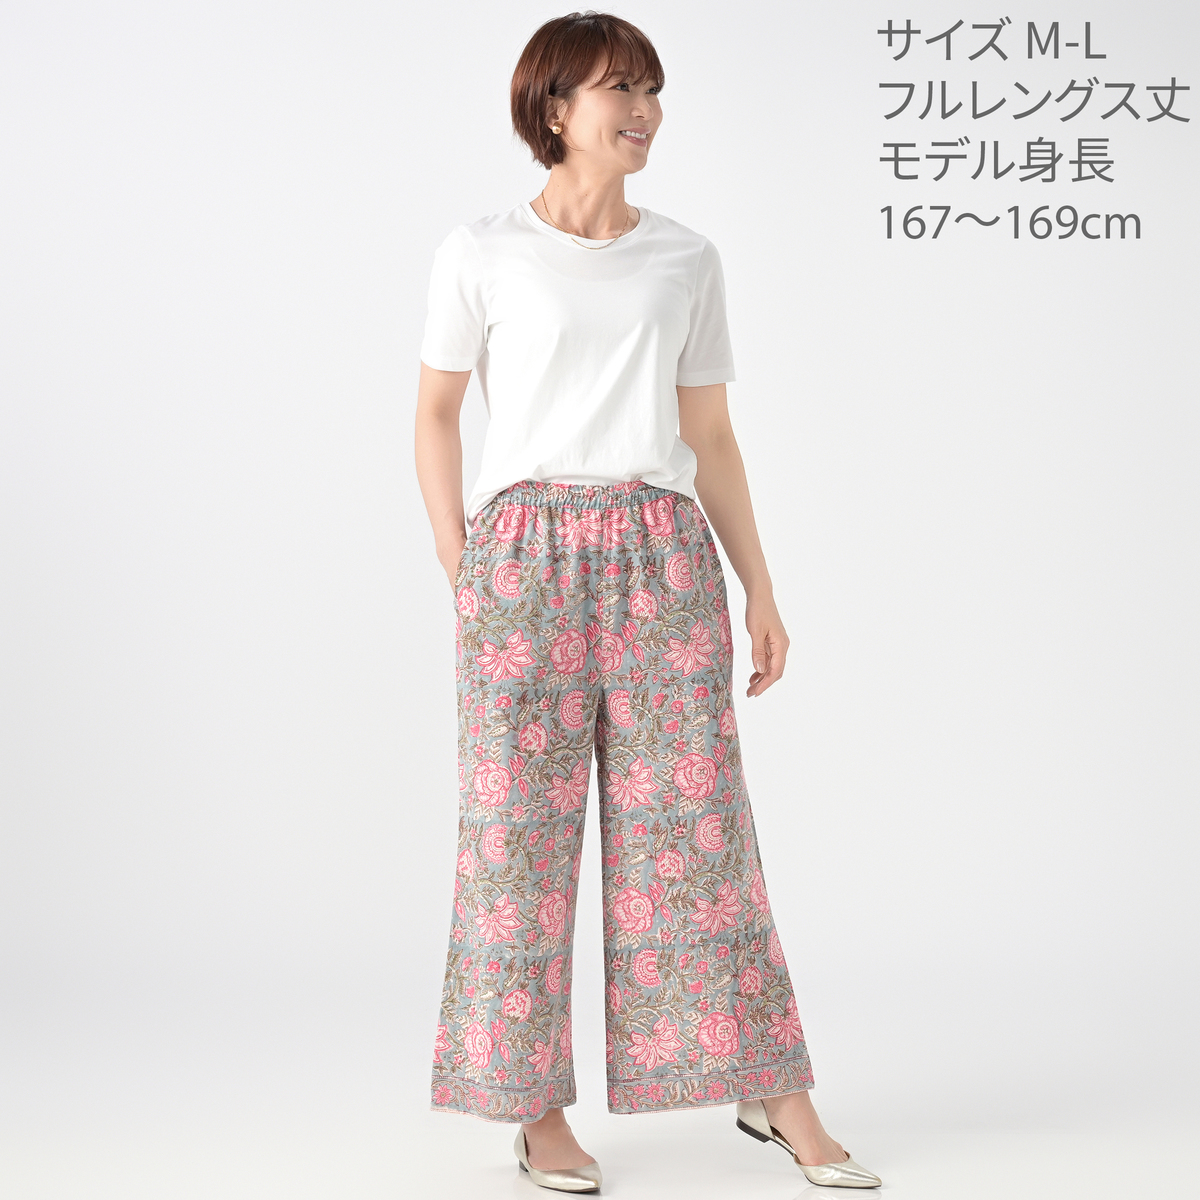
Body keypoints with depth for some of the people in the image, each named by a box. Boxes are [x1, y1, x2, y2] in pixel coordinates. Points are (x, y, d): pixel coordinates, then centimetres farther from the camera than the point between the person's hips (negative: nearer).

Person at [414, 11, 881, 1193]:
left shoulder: (685, 259, 10)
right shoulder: (481, 252, 2)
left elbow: (710, 436, 13)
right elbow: (436, 415, 7)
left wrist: (760, 589, 9)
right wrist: (459, 573, 0)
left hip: (662, 554, 2)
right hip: (526, 553, -2)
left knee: (697, 820, 3)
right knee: (521, 825, 1)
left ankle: (772, 1093, 13)